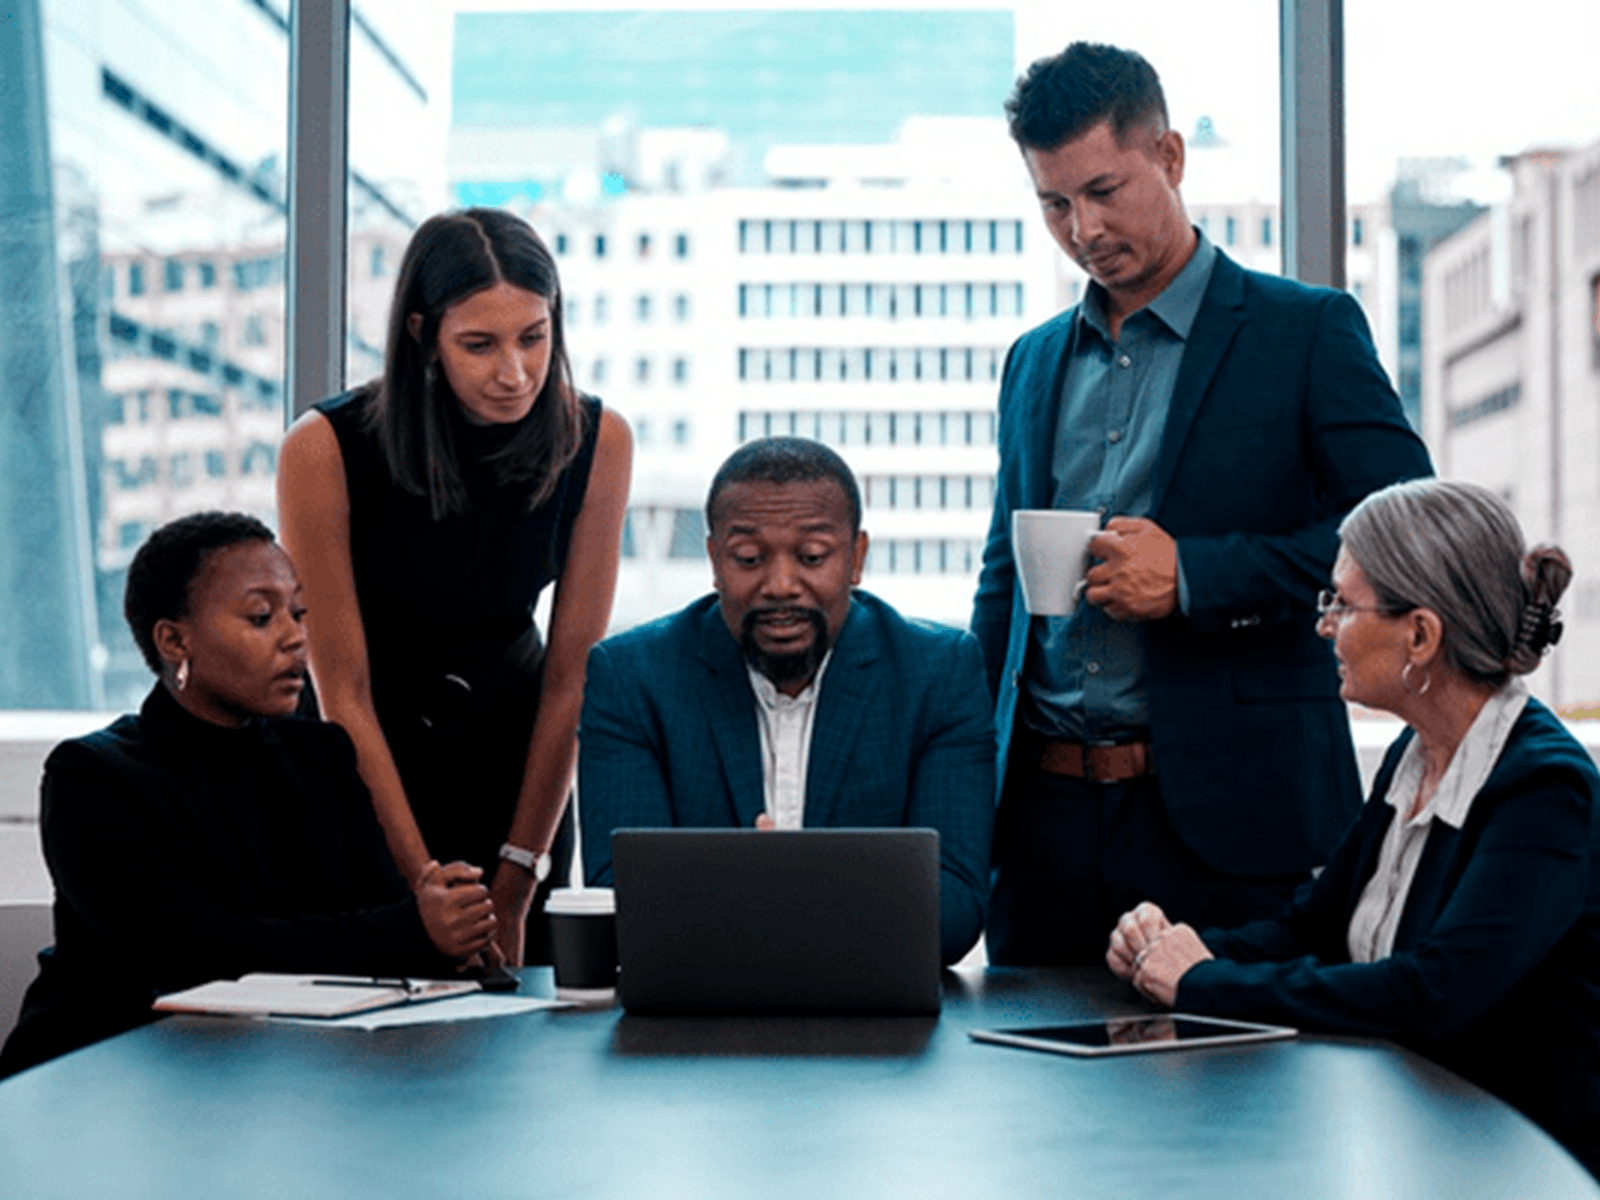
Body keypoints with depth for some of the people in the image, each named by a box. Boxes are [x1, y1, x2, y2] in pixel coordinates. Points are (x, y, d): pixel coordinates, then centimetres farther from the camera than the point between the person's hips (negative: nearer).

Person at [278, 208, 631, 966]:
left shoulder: (595, 442, -13)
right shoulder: (325, 451, -21)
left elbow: (571, 678, -9)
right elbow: (344, 695, -18)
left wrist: (515, 890, -11)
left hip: (514, 764, 2)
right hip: (365, 769, -2)